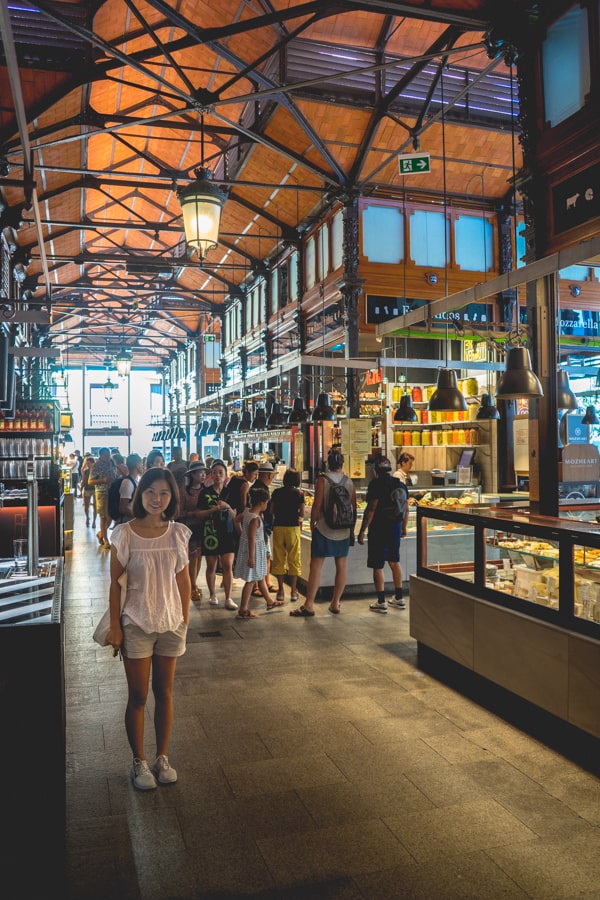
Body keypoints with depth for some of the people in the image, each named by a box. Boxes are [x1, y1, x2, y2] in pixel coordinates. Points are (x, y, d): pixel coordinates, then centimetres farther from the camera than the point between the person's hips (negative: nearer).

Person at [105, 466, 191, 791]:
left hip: (171, 623, 3)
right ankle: (139, 762, 26)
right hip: (136, 624, -2)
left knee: (164, 692, 14)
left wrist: (185, 618, 5)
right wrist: (115, 626, -6)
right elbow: (116, 582, -7)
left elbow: (183, 578, 4)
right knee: (138, 696, 8)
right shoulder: (124, 534, -12)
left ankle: (162, 758, 30)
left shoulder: (178, 533, -4)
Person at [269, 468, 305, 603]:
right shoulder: (299, 493, -2)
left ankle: (280, 590, 12)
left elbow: (271, 511, 2)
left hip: (278, 527, 2)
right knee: (294, 559, 7)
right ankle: (293, 591, 8)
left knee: (279, 559, 9)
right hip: (293, 527, -1)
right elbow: (302, 514, -4)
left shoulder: (277, 492, 3)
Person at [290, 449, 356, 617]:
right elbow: (354, 508, 6)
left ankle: (309, 605, 0)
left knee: (316, 566, 0)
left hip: (324, 529, -4)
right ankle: (335, 603, 17)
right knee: (341, 567, 11)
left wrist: (312, 523, 1)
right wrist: (352, 530, 17)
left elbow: (317, 505, -13)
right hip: (344, 531, 4)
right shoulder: (349, 482, 2)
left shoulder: (322, 480, -9)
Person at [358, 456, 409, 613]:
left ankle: (381, 603, 5)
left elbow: (371, 509, -19)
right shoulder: (401, 484, 6)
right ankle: (399, 599, 24)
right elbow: (406, 509, 12)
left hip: (379, 529, -7)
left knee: (377, 566, 2)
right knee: (394, 562, 18)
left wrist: (362, 531, -14)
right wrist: (404, 527, 24)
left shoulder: (376, 484, -14)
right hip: (395, 528, 7)